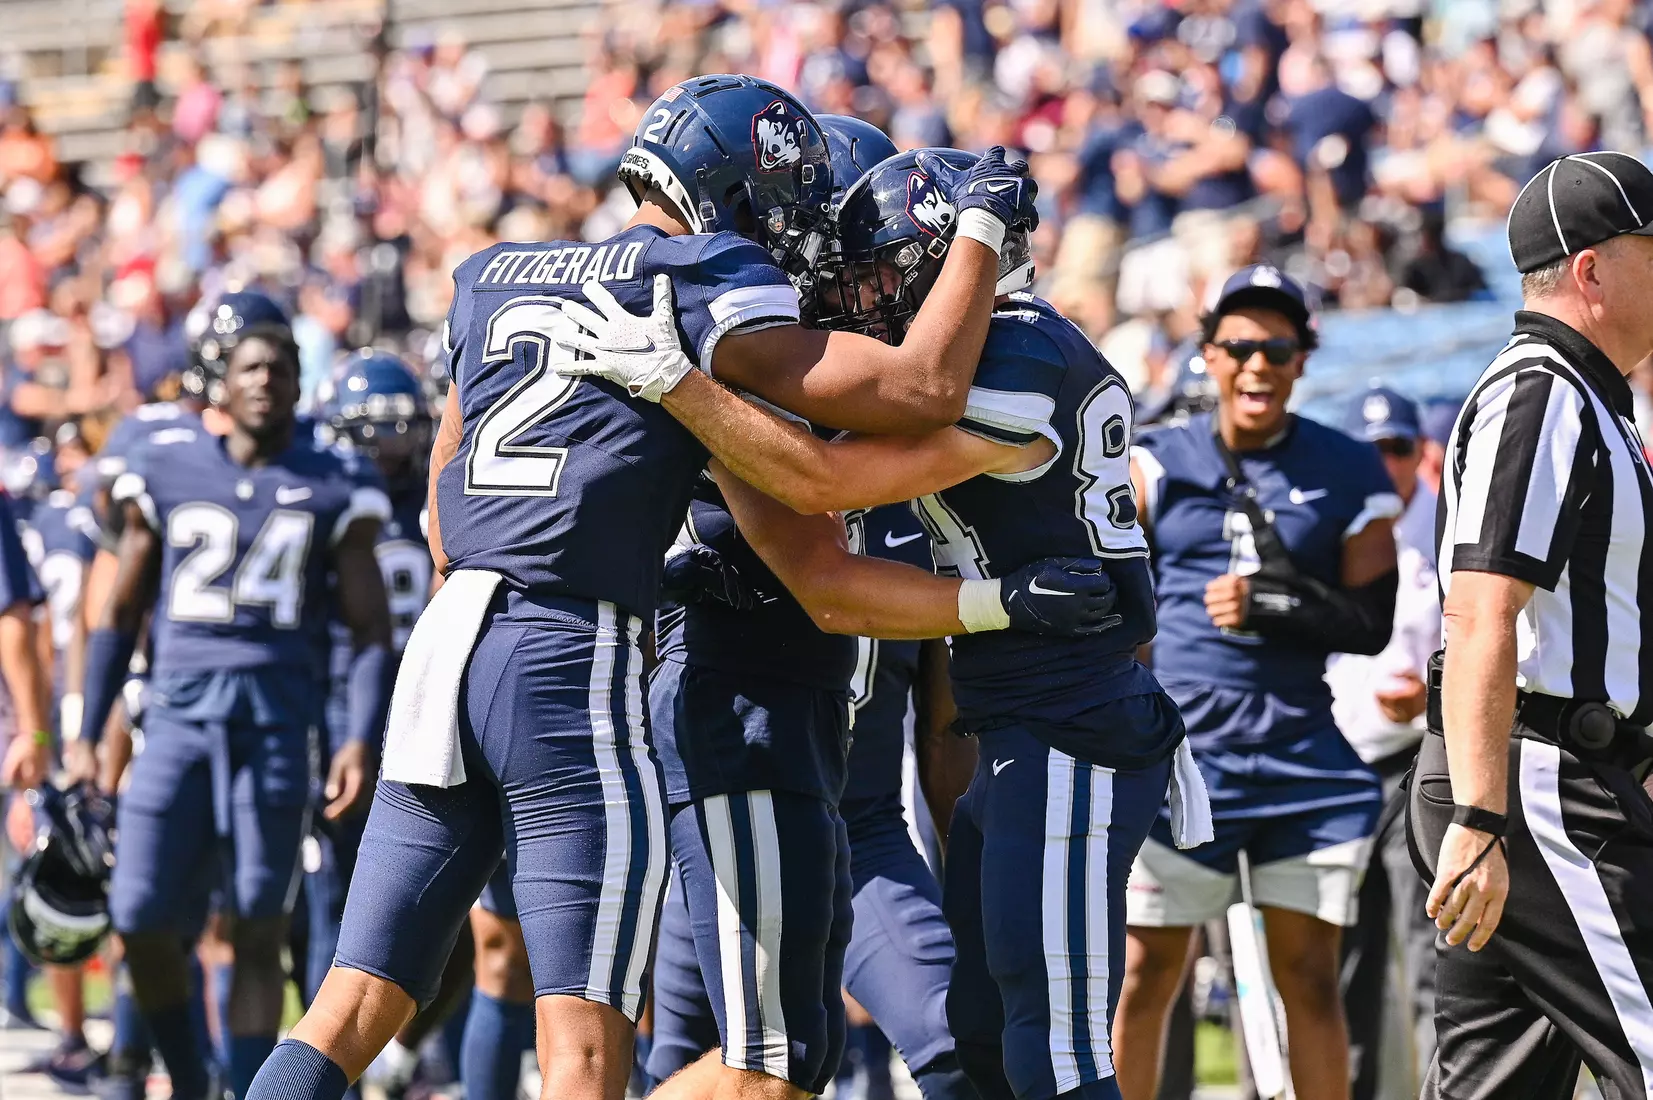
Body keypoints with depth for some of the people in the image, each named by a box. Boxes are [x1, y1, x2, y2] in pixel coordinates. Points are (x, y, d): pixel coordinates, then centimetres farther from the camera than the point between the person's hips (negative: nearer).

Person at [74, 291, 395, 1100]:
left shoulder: (335, 491, 5)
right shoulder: (167, 473, 8)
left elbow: (369, 630, 5)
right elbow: (121, 615, 14)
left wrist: (361, 741, -7)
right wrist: (87, 736, 10)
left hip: (276, 722, -1)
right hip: (178, 717, 1)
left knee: (259, 934, -2)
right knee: (144, 925, -4)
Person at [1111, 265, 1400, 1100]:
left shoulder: (1346, 473, 7)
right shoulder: (1156, 467, 8)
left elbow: (1371, 623, 2)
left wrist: (1274, 606, -11)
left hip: (1304, 756, 0)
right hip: (1177, 750, 0)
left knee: (1309, 975, 2)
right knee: (1148, 971, -1)